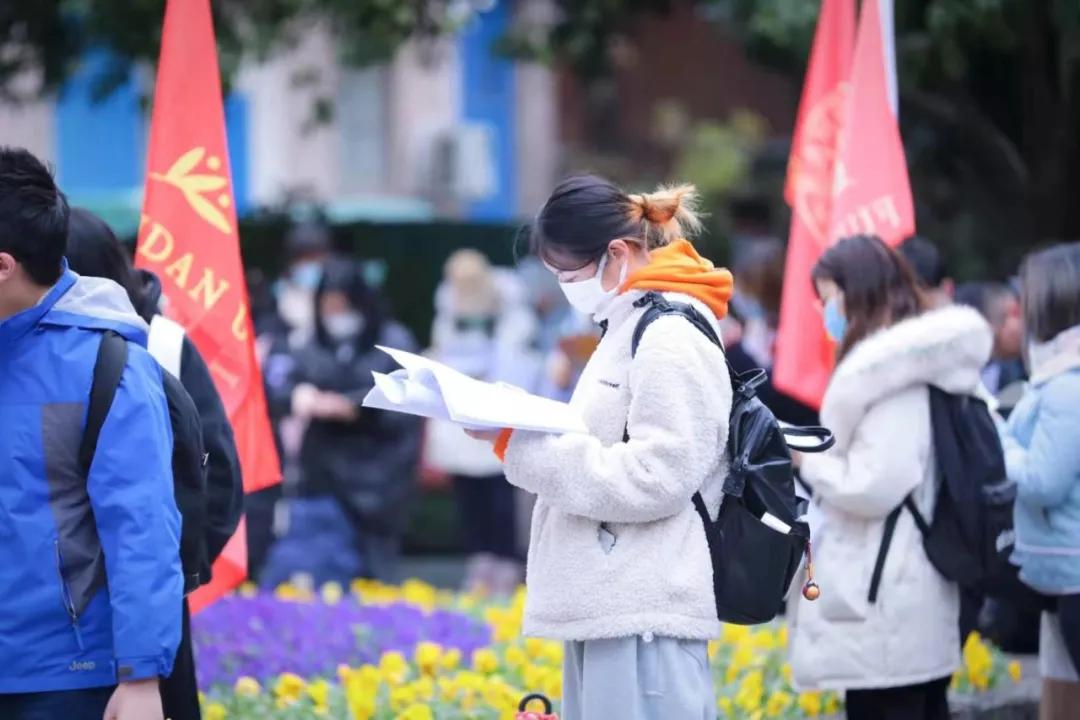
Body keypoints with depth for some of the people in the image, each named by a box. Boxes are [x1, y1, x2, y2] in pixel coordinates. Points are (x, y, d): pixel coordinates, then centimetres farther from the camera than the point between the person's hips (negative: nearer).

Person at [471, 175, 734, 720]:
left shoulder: (672, 337, -11)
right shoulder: (631, 327, 21)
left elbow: (655, 480, -19)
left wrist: (519, 446, -18)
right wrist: (523, 421, 7)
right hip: (608, 609, 11)